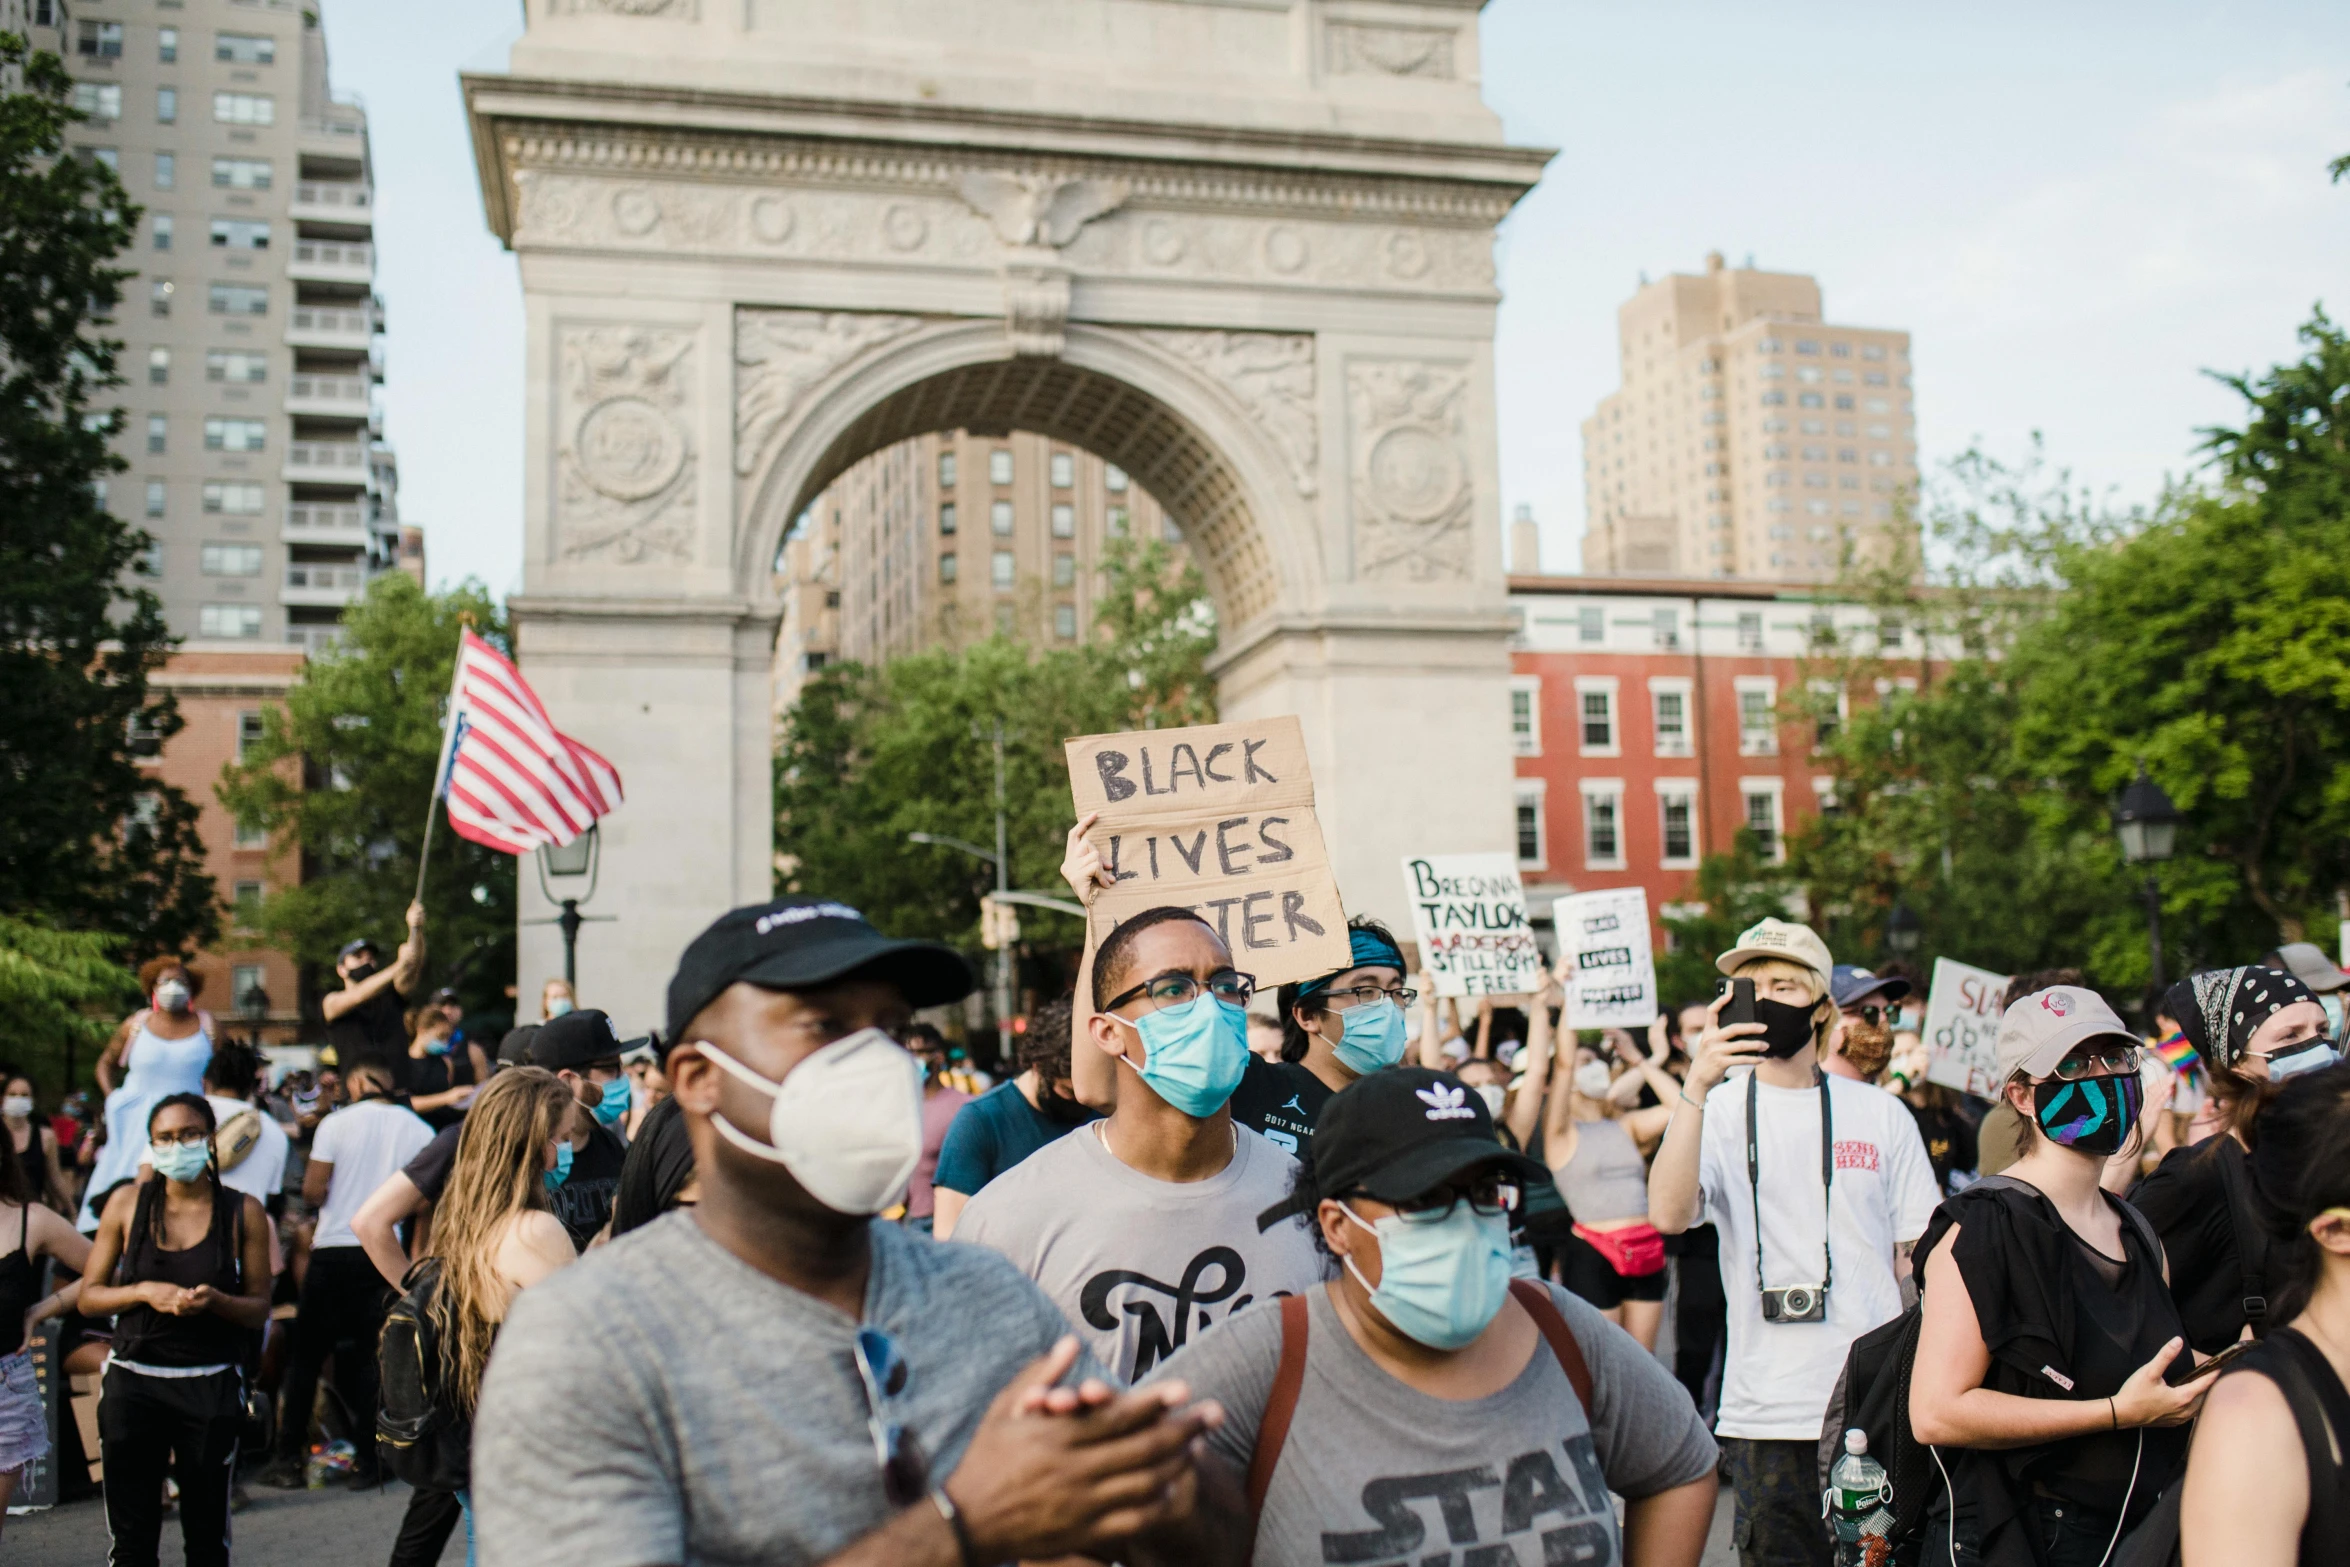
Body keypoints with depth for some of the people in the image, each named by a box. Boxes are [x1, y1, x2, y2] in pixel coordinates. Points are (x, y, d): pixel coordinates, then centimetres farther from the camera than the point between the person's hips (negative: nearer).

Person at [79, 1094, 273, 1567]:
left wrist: (216, 1301, -18)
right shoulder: (127, 1203, 3)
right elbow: (89, 1297, 5)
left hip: (211, 1387, -1)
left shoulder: (243, 1212, 0)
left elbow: (259, 1310, 2)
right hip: (133, 1382, 1)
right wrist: (144, 1292, -12)